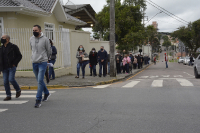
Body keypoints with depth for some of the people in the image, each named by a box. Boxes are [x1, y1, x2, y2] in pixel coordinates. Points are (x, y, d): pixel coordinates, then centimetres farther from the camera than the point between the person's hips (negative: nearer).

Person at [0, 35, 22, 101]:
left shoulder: (13, 47, -3)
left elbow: (19, 56, -1)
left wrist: (14, 63, -9)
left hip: (12, 67, -5)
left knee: (11, 79, -16)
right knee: (5, 81, 1)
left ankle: (18, 90, 8)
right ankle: (8, 95, 10)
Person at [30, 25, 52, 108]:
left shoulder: (45, 39, -8)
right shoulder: (31, 39, 5)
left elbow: (49, 50, 3)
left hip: (42, 62, -5)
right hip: (34, 63, 5)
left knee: (40, 81, -12)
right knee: (39, 81, 15)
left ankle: (38, 100, -8)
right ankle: (46, 93, 37)